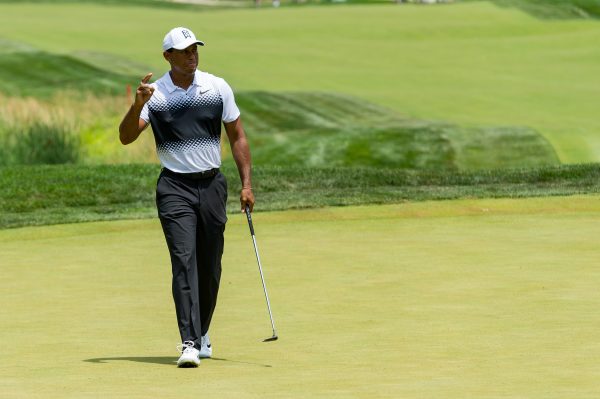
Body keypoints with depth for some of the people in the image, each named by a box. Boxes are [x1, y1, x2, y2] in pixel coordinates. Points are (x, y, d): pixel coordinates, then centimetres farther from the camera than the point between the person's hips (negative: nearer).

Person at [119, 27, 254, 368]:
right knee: (184, 260, -15)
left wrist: (247, 184, 2)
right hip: (175, 188, -3)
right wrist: (138, 105, -31)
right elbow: (126, 137, -13)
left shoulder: (218, 88, 2)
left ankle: (202, 332, 27)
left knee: (210, 265, 8)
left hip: (212, 185, 3)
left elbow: (237, 137, 8)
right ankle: (189, 343, -21)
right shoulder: (155, 95, -4)